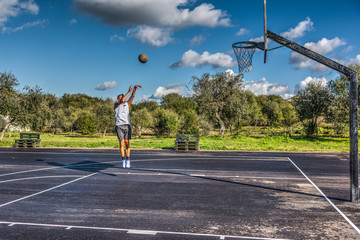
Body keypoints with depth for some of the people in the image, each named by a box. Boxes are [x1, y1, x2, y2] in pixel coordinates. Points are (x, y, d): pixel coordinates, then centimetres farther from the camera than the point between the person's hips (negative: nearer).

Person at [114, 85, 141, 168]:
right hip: (119, 126, -2)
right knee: (122, 144, -2)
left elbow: (132, 96, 3)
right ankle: (123, 161, 5)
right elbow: (122, 101, -13)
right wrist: (129, 91, -15)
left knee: (127, 143, -3)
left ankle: (128, 161, -1)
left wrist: (135, 88, -14)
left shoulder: (127, 104, 17)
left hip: (127, 125, 2)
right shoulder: (116, 104, 7)